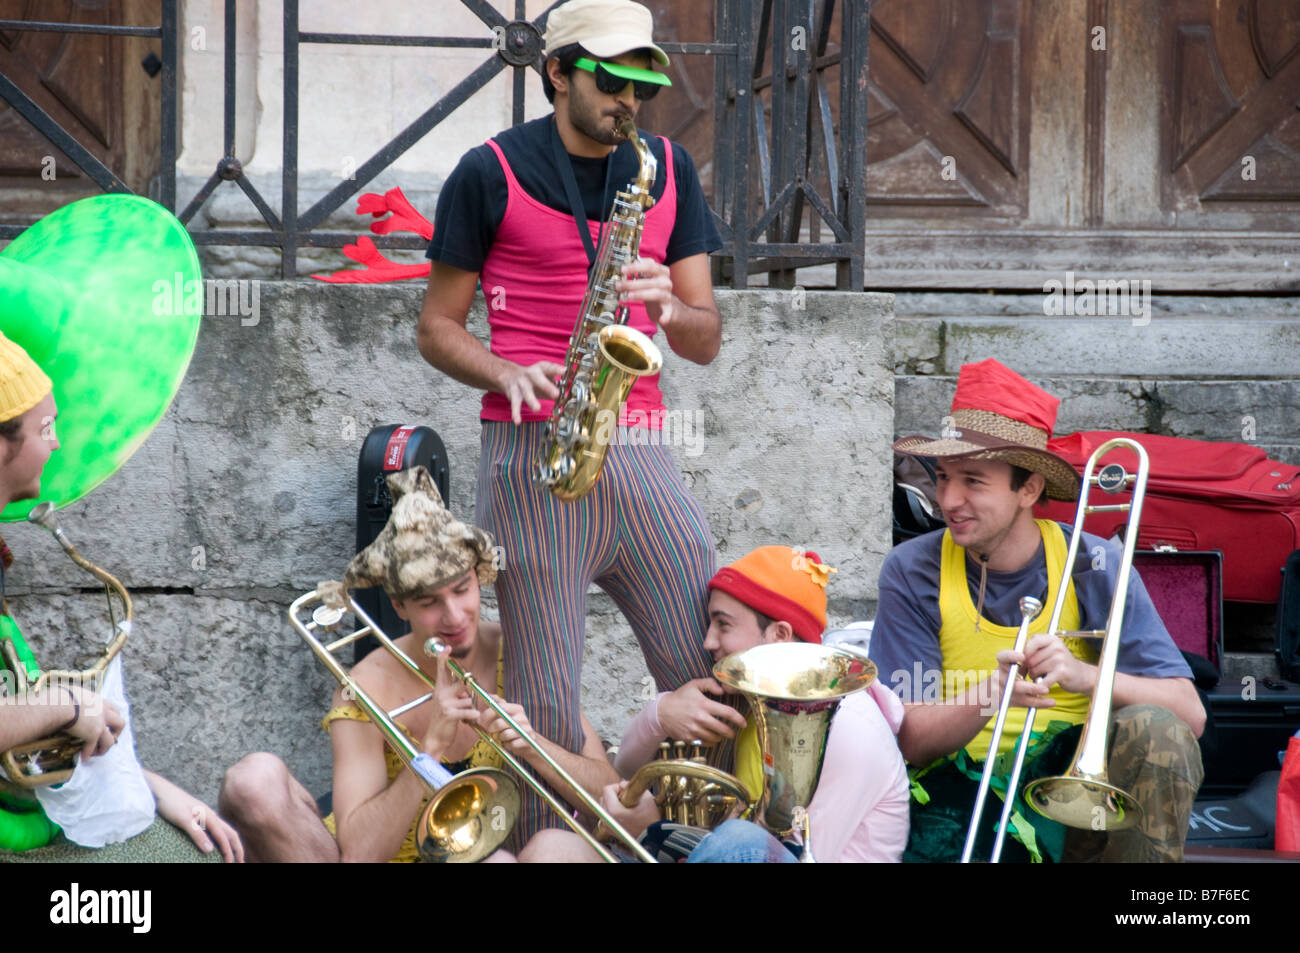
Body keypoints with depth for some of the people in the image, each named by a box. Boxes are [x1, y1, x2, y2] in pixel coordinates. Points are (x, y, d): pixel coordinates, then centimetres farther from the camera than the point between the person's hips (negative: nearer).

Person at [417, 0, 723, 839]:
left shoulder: (668, 171, 13)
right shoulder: (493, 173, 2)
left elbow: (706, 343, 13)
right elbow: (437, 328, 6)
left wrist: (669, 307, -10)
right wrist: (509, 376, -13)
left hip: (639, 451, 4)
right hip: (534, 456, -3)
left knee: (716, 676, -3)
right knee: (547, 703, -5)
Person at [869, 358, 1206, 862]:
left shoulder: (1093, 565, -3)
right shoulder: (912, 571, -2)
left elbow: (1190, 714, -10)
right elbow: (911, 739, -8)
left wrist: (1083, 675, -26)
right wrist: (992, 694, -28)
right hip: (959, 794, -2)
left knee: (1153, 730, -27)